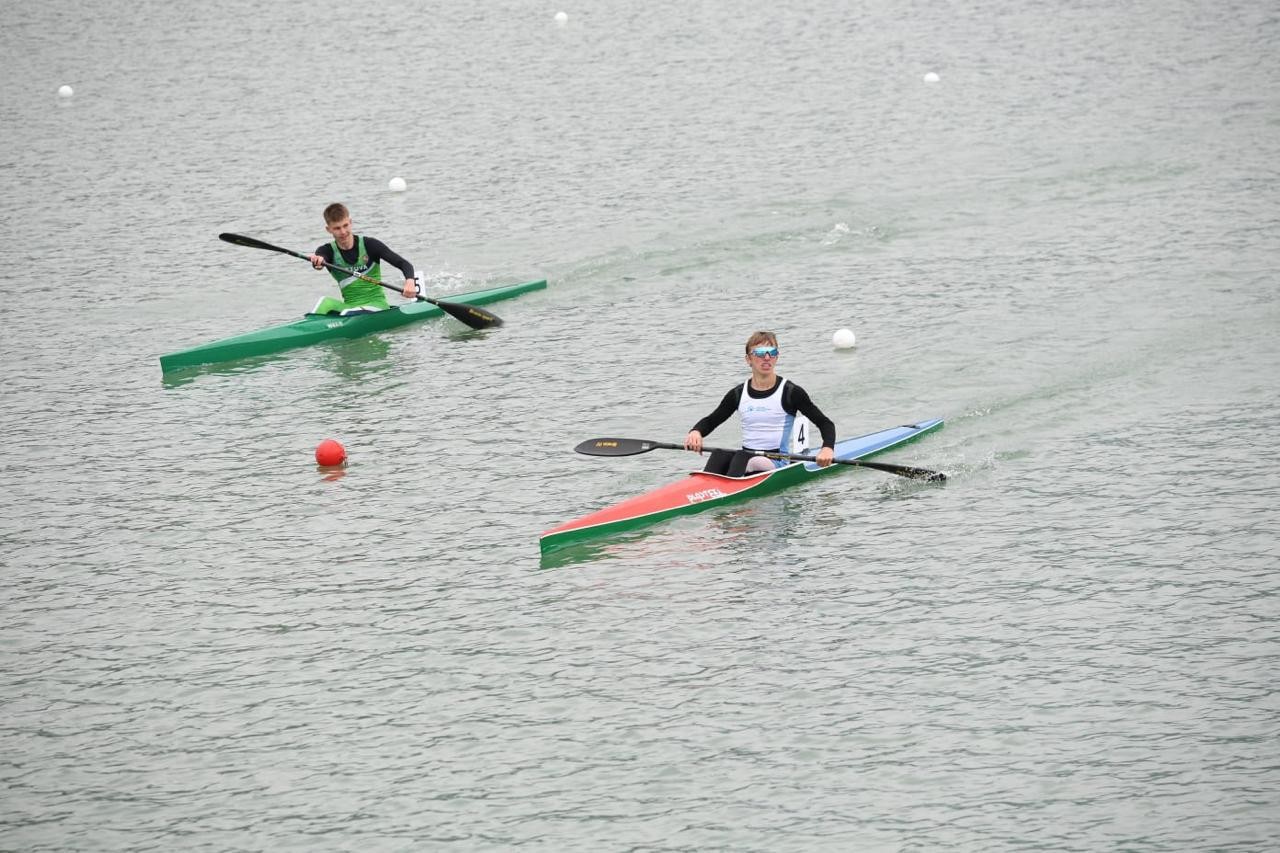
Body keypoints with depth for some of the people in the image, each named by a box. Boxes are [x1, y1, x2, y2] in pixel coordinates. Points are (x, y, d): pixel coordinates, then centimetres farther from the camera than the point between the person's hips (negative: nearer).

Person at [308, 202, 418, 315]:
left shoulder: (369, 245, -6)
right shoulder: (328, 251, 0)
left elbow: (404, 264, -11)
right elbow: (318, 260, -26)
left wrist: (410, 281, -34)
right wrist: (317, 261, -52)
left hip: (376, 305, -3)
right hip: (350, 305, 3)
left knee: (347, 314, -33)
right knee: (325, 302, -27)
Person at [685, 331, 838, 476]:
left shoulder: (790, 392, -3)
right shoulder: (738, 394, 9)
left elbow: (825, 423, -3)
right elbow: (710, 421, 19)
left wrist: (827, 449, -25)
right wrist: (696, 432, -6)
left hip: (778, 462, -4)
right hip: (747, 455, 4)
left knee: (742, 457, -33)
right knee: (719, 455, -26)